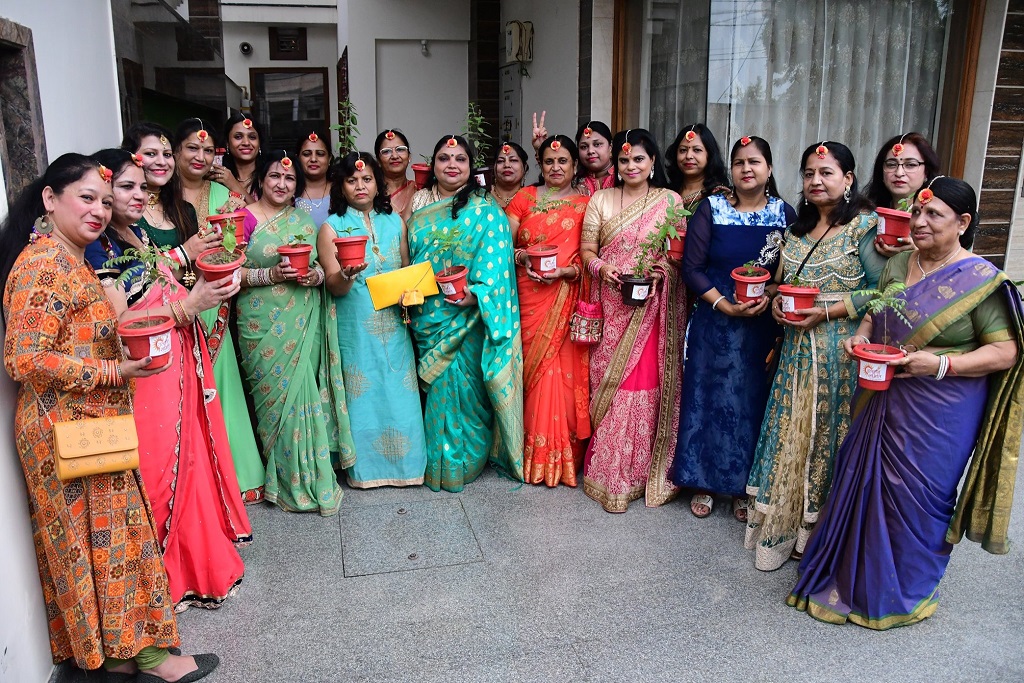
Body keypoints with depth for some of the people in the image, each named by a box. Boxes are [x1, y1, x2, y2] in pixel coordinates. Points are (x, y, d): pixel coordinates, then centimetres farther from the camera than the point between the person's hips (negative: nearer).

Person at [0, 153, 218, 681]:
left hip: (90, 424, 10)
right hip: (69, 430, -10)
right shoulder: (44, 263, -17)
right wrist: (113, 372, -20)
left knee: (106, 533, 15)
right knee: (105, 535, 1)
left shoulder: (71, 260, 15)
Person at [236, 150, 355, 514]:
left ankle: (310, 475, 20)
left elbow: (320, 264, 17)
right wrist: (272, 274, -19)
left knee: (304, 393, 5)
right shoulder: (245, 218, -1)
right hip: (264, 324, -3)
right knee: (276, 395, -1)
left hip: (303, 322, 4)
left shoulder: (304, 221, 13)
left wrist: (316, 274, -6)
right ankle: (292, 482, 14)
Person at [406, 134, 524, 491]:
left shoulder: (483, 208, -5)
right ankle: (435, 460, 28)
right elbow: (409, 256, 15)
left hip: (466, 317, -4)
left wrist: (477, 292, -26)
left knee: (461, 385, 0)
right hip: (427, 317, 5)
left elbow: (495, 259, -12)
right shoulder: (419, 205, 11)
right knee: (436, 388, 13)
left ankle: (462, 462, 17)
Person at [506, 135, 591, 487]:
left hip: (568, 298, -1)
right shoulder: (524, 198, 12)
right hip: (530, 297, 1)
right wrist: (520, 257, -13)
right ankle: (538, 452, 15)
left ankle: (566, 453, 11)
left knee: (565, 371, -2)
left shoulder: (586, 204, 8)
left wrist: (567, 271, -15)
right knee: (535, 368, 2)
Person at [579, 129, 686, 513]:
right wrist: (602, 268, -14)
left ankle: (645, 471, 15)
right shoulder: (601, 199, 10)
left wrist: (665, 270, -15)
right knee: (609, 385, 0)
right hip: (612, 308, 1)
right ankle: (609, 475, 11)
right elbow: (587, 249, 6)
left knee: (648, 387, -1)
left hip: (653, 309, -1)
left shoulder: (670, 201, 6)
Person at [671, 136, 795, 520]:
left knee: (753, 401, 8)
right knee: (708, 396, 6)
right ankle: (703, 482, 22)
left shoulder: (784, 213, 3)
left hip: (763, 325, 1)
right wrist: (725, 305, -15)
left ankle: (744, 486, 24)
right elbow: (691, 268, -5)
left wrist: (769, 297, -15)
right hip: (714, 321, -1)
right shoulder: (712, 209, -1)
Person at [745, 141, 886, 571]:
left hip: (841, 352, -6)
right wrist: (778, 303, -1)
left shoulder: (865, 226, -9)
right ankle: (783, 522, 27)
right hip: (797, 349, 6)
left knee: (826, 435, 4)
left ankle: (816, 531, 21)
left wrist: (827, 312, -19)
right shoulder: (798, 228, 12)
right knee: (790, 434, 11)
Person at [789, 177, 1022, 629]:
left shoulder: (982, 281, -12)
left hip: (938, 416, -5)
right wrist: (860, 337, -2)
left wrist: (941, 363, -23)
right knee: (864, 484, 13)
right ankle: (852, 575, 34)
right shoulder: (897, 265, 6)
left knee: (917, 496, 6)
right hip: (884, 401, 6)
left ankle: (905, 592, 30)